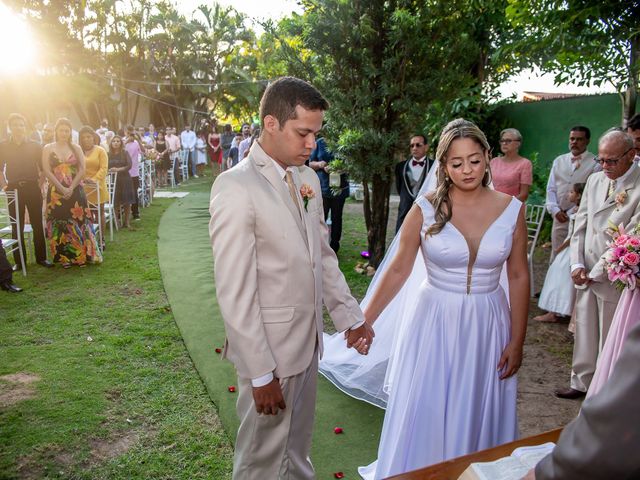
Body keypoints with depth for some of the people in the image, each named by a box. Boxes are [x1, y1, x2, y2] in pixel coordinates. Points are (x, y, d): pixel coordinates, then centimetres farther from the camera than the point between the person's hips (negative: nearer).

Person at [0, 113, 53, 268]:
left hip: (32, 187, 0)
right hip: (14, 189, 0)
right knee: (17, 226, 4)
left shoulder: (34, 146, 5)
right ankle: (19, 260, 11)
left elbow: (43, 168, 8)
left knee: (37, 224, 3)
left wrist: (40, 184, -1)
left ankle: (41, 257, 10)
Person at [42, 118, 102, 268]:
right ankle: (65, 257, 9)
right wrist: (62, 188, -14)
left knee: (78, 222, 0)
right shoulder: (48, 148, 4)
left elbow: (82, 170, -1)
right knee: (60, 224, 1)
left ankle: (82, 256, 8)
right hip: (56, 193, 0)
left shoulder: (76, 148, 7)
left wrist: (71, 188, -13)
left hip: (75, 192, 0)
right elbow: (47, 171, -4)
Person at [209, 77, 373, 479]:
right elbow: (235, 292, -20)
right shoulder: (236, 187, -19)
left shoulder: (308, 178, 4)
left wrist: (351, 316, 7)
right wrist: (261, 373, -18)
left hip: (308, 339, 7)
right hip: (269, 348, -6)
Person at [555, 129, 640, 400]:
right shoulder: (595, 180, 6)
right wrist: (577, 264, -2)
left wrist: (598, 272, -15)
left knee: (609, 340, 9)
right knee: (584, 333, 17)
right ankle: (581, 383, 33)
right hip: (586, 274, 5)